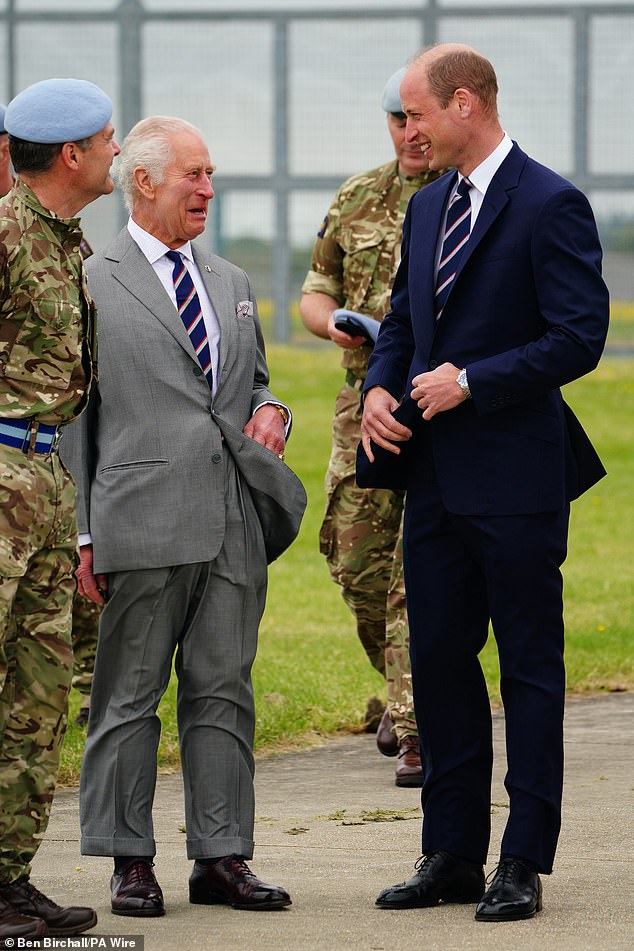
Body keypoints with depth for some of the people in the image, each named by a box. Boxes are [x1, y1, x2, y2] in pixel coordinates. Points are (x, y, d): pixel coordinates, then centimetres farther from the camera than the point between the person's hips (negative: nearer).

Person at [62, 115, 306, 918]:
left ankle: (221, 858, 12)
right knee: (130, 696, 1)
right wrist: (79, 535, -8)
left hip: (236, 522, 5)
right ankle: (130, 861, 8)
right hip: (143, 522, -5)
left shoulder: (230, 283, 18)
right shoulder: (90, 285, -1)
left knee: (224, 691, 7)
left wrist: (270, 411, 3)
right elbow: (68, 415, -3)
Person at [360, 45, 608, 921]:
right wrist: (380, 388, 2)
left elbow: (578, 338, -16)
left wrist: (469, 382, -17)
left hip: (514, 478, -8)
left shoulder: (550, 206, -11)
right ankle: (452, 855, 18)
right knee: (439, 660, 11)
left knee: (529, 669, 1)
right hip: (436, 478, 8)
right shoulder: (428, 207, 13)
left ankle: (524, 865, 5)